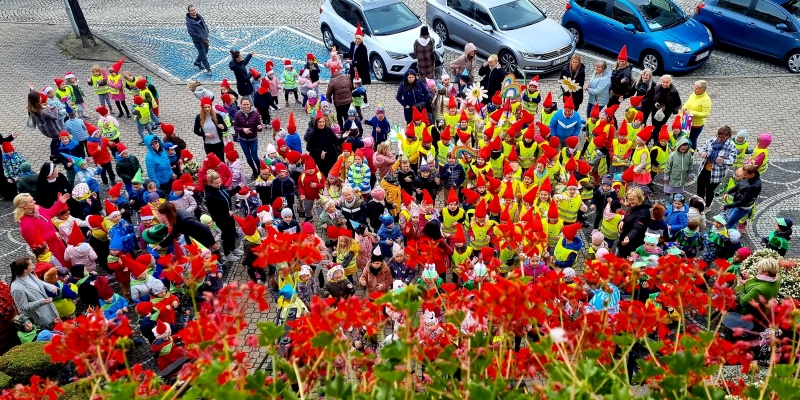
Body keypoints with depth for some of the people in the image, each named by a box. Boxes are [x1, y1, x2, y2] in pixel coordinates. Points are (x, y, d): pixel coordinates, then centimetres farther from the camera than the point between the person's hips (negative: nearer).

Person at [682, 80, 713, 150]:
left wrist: (692, 112, -27)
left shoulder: (706, 99, -19)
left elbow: (705, 114, -22)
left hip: (697, 124, -6)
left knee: (692, 140, 7)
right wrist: (684, 108, -7)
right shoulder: (693, 94, 1)